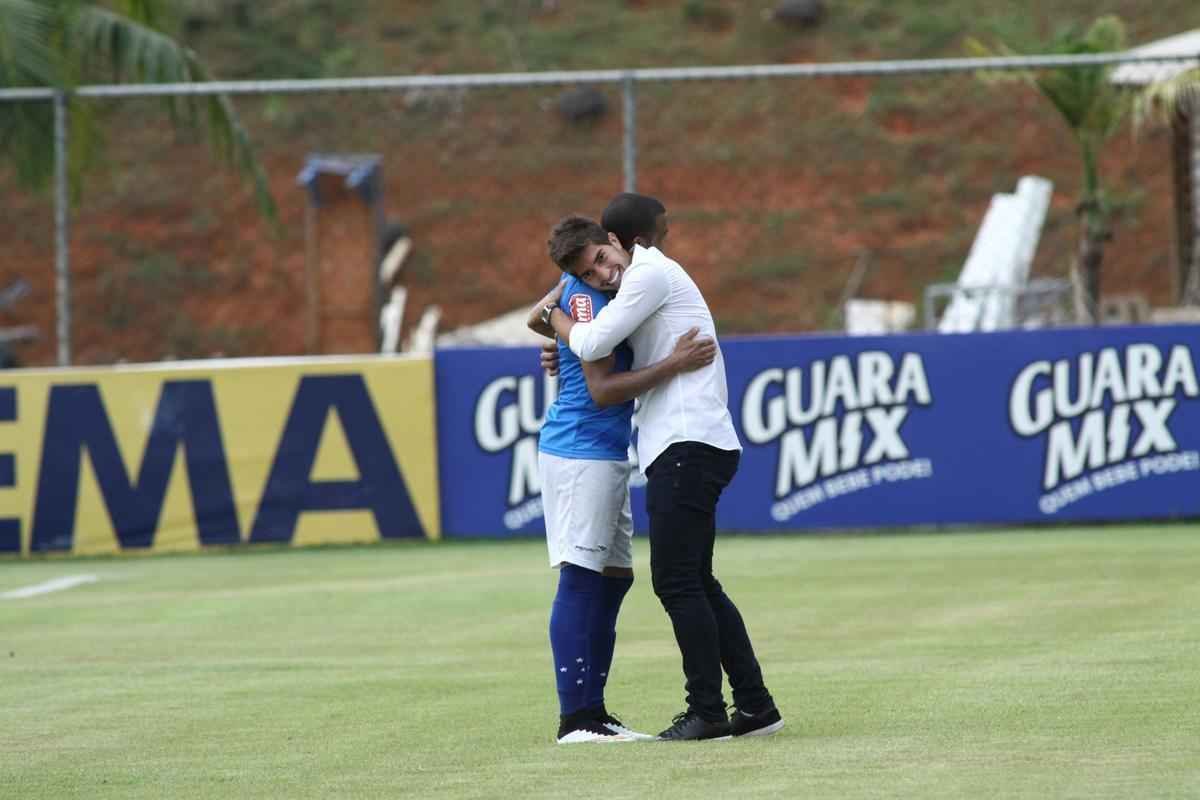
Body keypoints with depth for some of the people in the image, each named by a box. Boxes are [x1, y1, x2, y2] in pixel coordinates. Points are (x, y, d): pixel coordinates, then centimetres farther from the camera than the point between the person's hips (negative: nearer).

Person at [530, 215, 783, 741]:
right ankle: (754, 705, 14)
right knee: (697, 584, 13)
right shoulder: (644, 280, 22)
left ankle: (707, 712, -9)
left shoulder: (650, 272, -9)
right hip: (685, 447, 11)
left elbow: (594, 344, -14)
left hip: (689, 445, -11)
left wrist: (551, 313, 5)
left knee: (677, 582, -10)